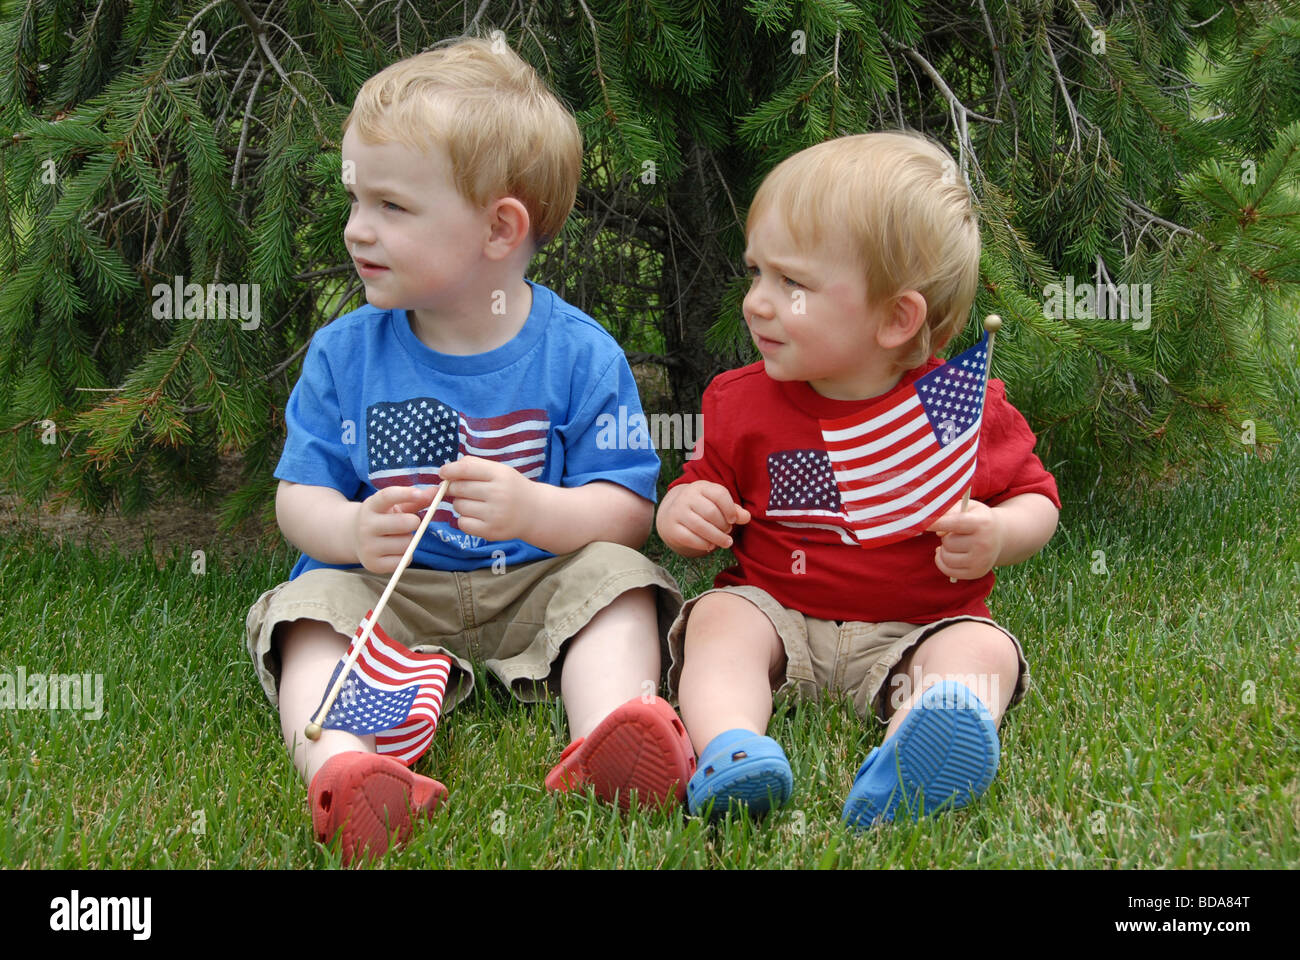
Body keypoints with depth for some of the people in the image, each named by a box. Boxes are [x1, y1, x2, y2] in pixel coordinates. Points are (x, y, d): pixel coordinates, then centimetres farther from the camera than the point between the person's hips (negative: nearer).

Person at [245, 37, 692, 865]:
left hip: (535, 587, -1)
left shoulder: (578, 354, -5)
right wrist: (353, 530, -23)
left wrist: (535, 510, -29)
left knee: (616, 577, -26)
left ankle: (610, 739, -50)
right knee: (315, 604, -26)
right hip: (387, 588, 1)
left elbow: (629, 512, -8)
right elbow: (299, 496, 2)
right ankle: (340, 764, -55)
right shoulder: (344, 353, 2)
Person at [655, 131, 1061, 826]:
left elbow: (1035, 501, 3)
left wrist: (996, 535, -20)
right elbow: (702, 487, 14)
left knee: (981, 647, -28)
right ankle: (726, 748, -52)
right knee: (719, 617, -24)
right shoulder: (741, 404, 2)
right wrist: (682, 514, -12)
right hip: (777, 615, 2)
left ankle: (903, 768, -60)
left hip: (911, 633, -2)